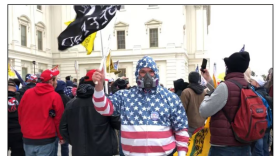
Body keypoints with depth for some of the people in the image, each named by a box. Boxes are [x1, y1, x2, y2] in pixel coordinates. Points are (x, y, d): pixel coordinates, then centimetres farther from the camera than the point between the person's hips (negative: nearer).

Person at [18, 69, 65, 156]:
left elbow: (20, 114, 9)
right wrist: (61, 137, 5)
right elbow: (59, 119, -8)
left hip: (28, 138, 4)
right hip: (46, 140, -4)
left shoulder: (27, 93, 0)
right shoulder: (55, 96, -12)